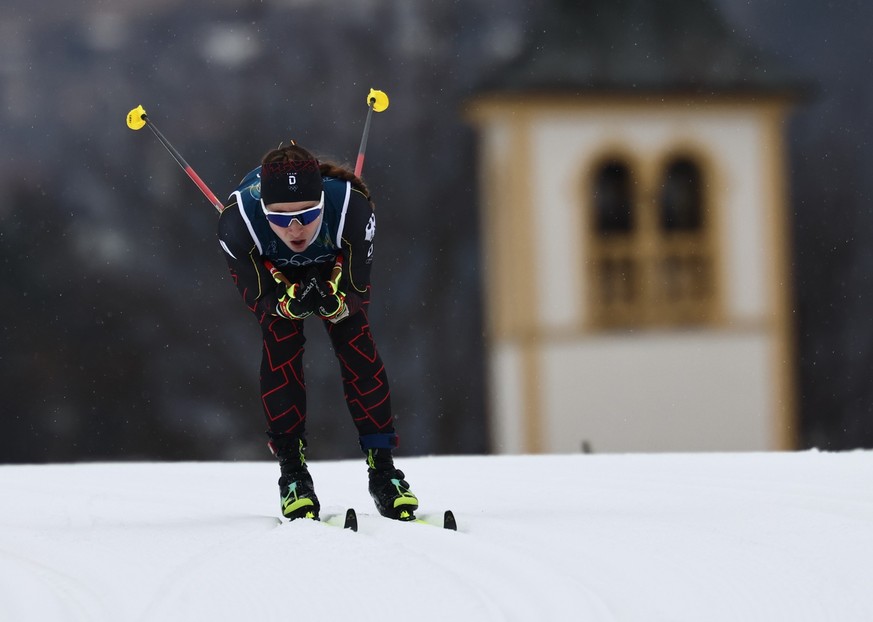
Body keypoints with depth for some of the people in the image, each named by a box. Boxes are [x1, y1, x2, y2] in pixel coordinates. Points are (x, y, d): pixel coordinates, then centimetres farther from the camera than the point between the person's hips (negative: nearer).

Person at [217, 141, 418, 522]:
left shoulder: (352, 208, -42)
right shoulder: (237, 223, -42)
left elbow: (357, 292, -30)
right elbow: (259, 297, -28)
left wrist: (333, 302, -53)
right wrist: (292, 302, -50)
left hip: (337, 266, 0)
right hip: (272, 273, 0)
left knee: (356, 344, -14)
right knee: (280, 346, -19)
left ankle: (382, 467, -7)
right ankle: (292, 470, -11)